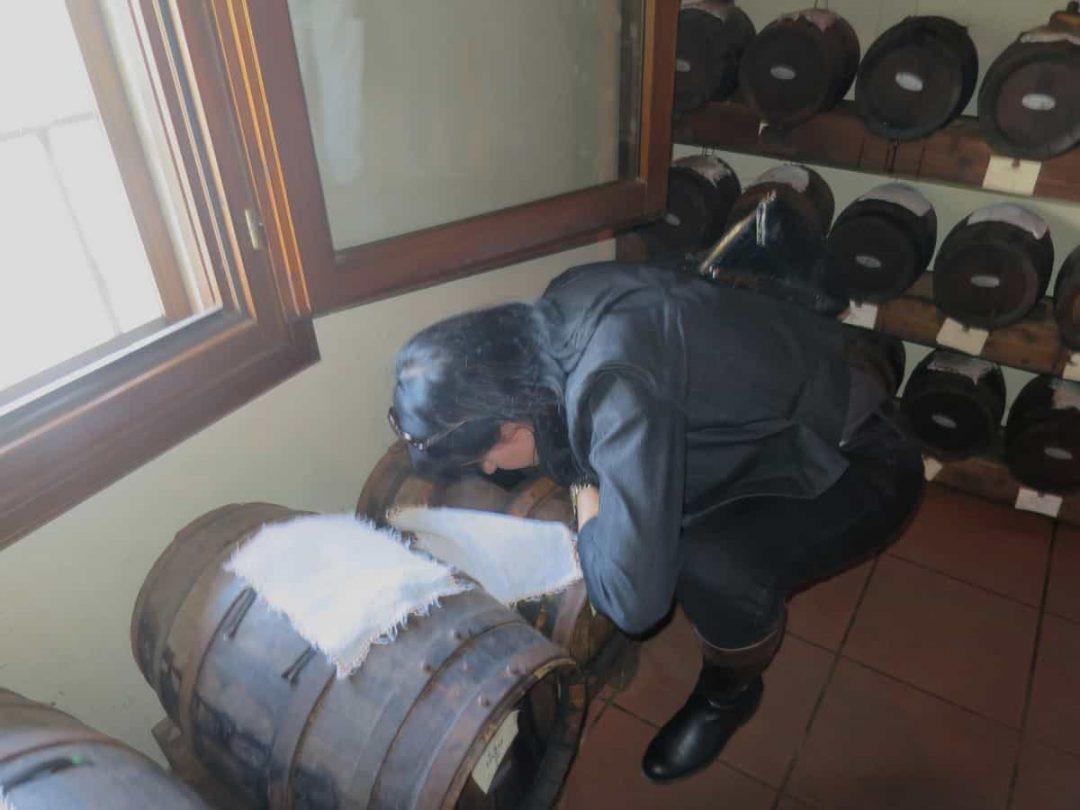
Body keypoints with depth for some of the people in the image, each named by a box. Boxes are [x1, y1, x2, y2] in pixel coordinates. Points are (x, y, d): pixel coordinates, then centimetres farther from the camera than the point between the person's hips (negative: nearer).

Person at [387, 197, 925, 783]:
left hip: (860, 464, -8)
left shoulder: (614, 385, -38)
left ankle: (729, 693, 2)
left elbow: (633, 600, -38)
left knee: (710, 564, -30)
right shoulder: (558, 304, -12)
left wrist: (586, 494, -21)